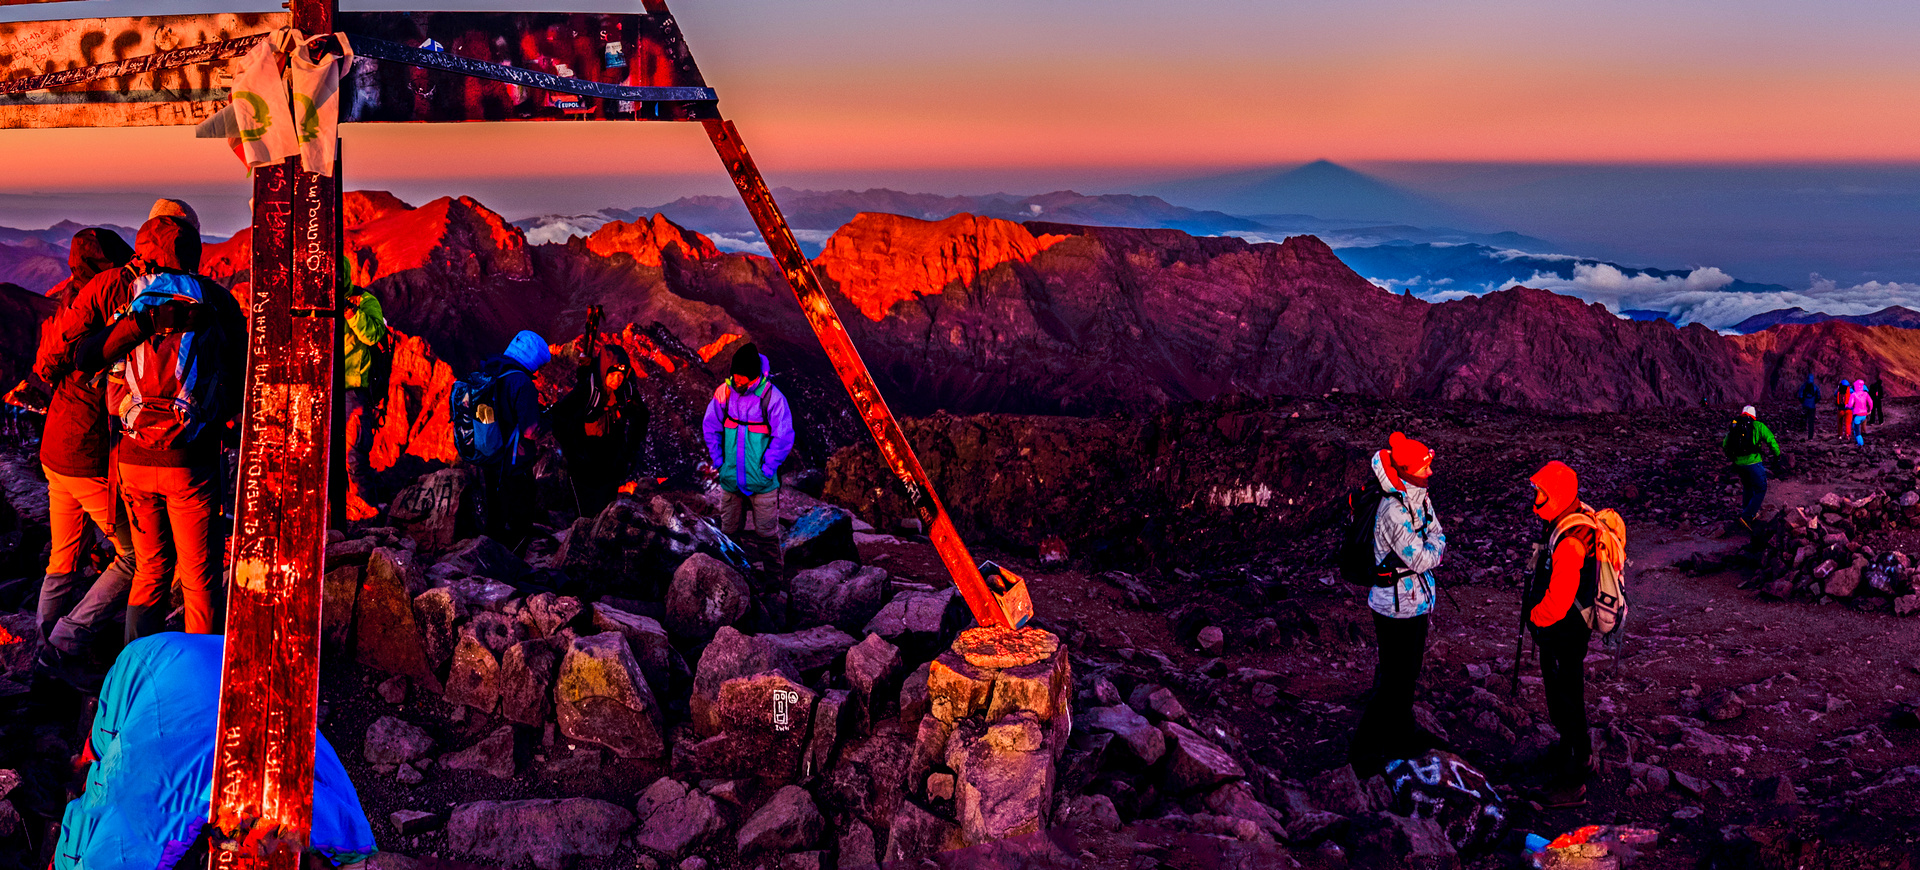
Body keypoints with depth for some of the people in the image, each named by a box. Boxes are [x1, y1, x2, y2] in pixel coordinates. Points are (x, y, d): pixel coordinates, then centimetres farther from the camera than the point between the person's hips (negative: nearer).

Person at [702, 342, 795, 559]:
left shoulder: (772, 397, -17)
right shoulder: (724, 392, -6)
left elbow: (784, 438, -12)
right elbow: (710, 427, 7)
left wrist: (767, 468, -13)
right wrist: (718, 461, 3)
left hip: (762, 482, -4)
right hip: (730, 480, 4)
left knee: (767, 533, 6)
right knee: (729, 531, 17)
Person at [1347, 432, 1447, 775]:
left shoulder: (1419, 499, 3)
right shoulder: (1394, 511, -27)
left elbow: (1436, 533, 5)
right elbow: (1421, 559, -26)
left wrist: (1431, 549, -15)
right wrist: (1437, 543, -7)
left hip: (1414, 602, 9)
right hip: (1398, 607, -9)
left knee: (1407, 670, 23)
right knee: (1394, 677, 1)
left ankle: (1400, 733, 41)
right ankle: (1364, 749, 13)